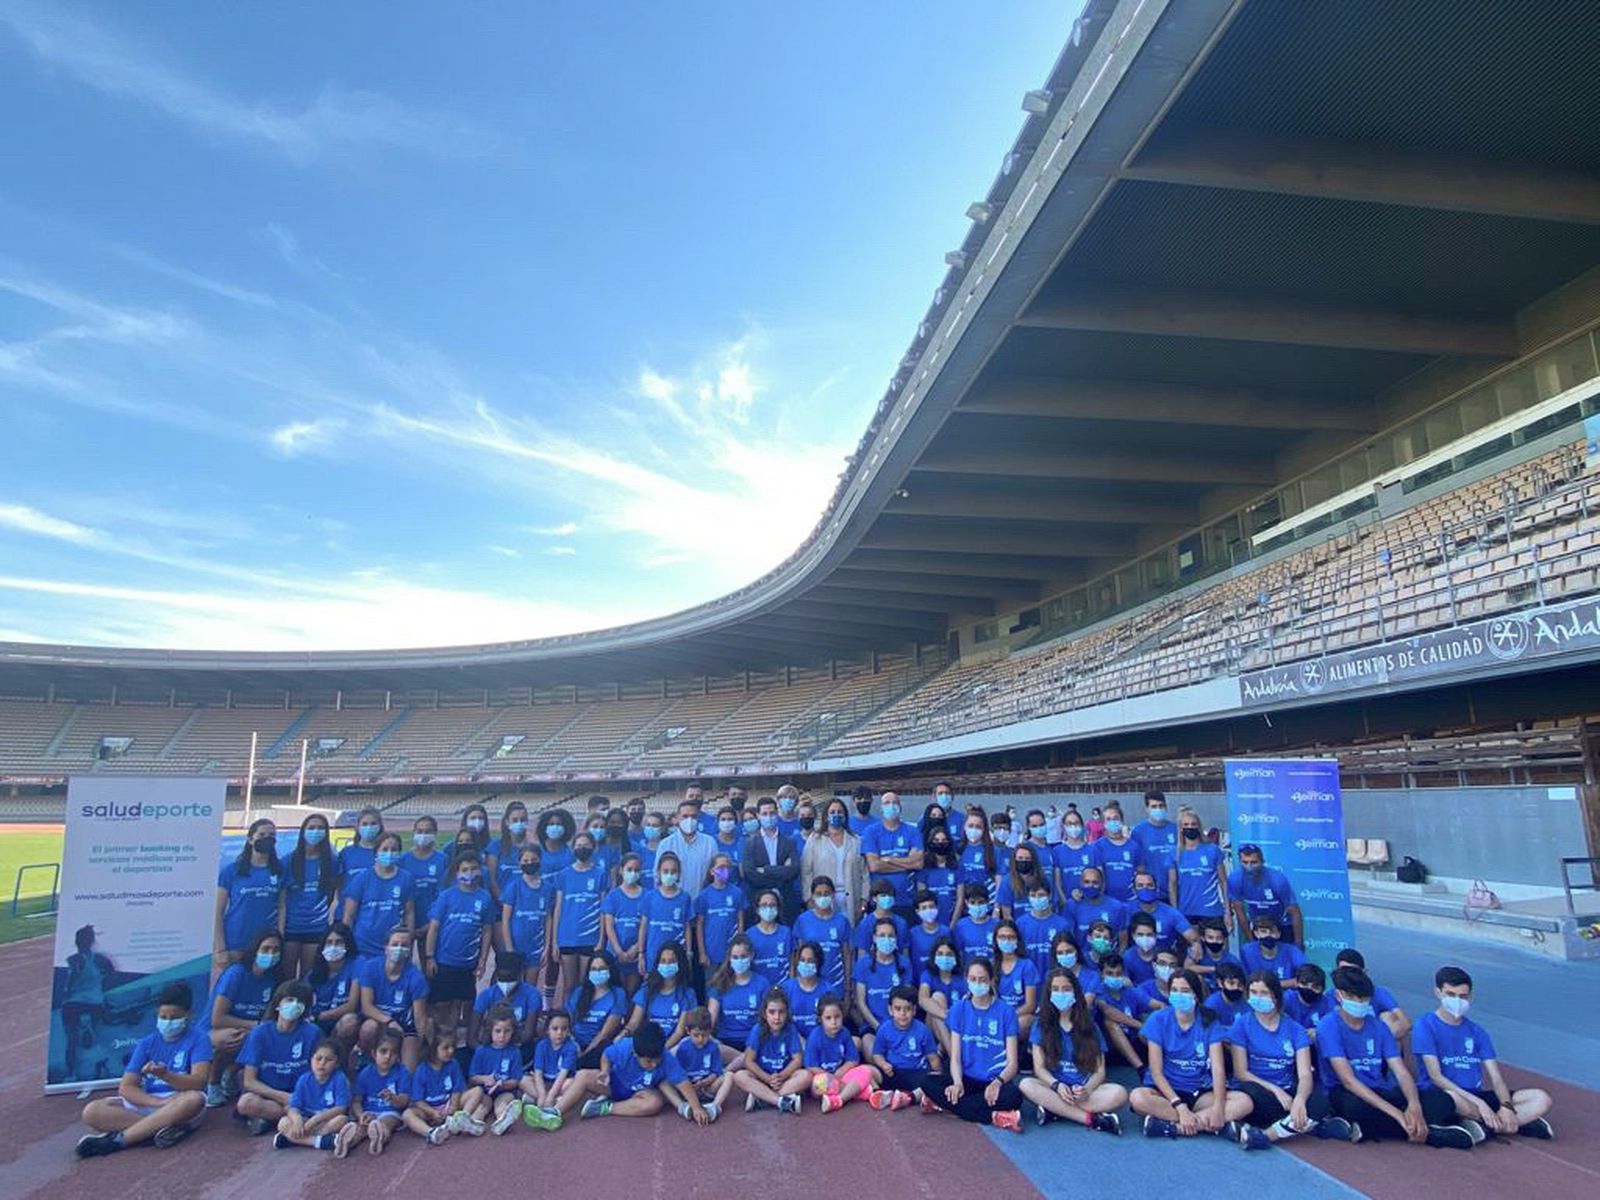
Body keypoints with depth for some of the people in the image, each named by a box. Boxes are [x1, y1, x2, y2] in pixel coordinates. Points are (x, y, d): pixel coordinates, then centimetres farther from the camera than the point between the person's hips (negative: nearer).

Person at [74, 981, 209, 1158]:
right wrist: (160, 1102, -18)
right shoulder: (147, 1043, 10)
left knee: (194, 1099, -38)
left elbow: (199, 1082, -13)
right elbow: (126, 1087, 1)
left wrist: (164, 1075, -31)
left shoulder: (198, 1039, -1)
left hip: (180, 1101, -4)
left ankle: (116, 1140, -28)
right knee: (92, 1112, -17)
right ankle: (162, 1127, -27)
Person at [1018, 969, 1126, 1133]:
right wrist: (1057, 1085, -20)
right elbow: (1039, 1067, 1)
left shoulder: (1089, 1026, 10)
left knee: (1119, 1093, -29)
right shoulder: (1042, 1025, 8)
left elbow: (1100, 1071, 4)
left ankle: (1054, 1109, -29)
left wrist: (1086, 1090, -17)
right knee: (1026, 1084, -33)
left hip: (1085, 1089, 1)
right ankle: (1092, 1118, -31)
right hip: (1054, 1087, 0)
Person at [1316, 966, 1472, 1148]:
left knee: (1442, 1100, -14)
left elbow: (1401, 1072, -2)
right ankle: (1429, 1133, -21)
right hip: (1346, 1095, -5)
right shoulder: (1328, 1027, -11)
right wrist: (1396, 1113, -28)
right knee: (1355, 1106, -41)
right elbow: (1348, 1080, -20)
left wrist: (1414, 1106, -25)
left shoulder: (1378, 1027, 8)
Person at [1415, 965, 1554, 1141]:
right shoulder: (1426, 1026, -6)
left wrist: (1506, 1106, -16)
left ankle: (1485, 1125, -21)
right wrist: (1479, 1103, -21)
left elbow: (1496, 1077, 4)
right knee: (1456, 1100, -40)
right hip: (1440, 1097, -6)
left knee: (1541, 1098, -7)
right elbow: (1435, 1076, -14)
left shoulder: (1477, 1032, 12)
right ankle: (1523, 1120, -16)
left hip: (1476, 1095, 6)